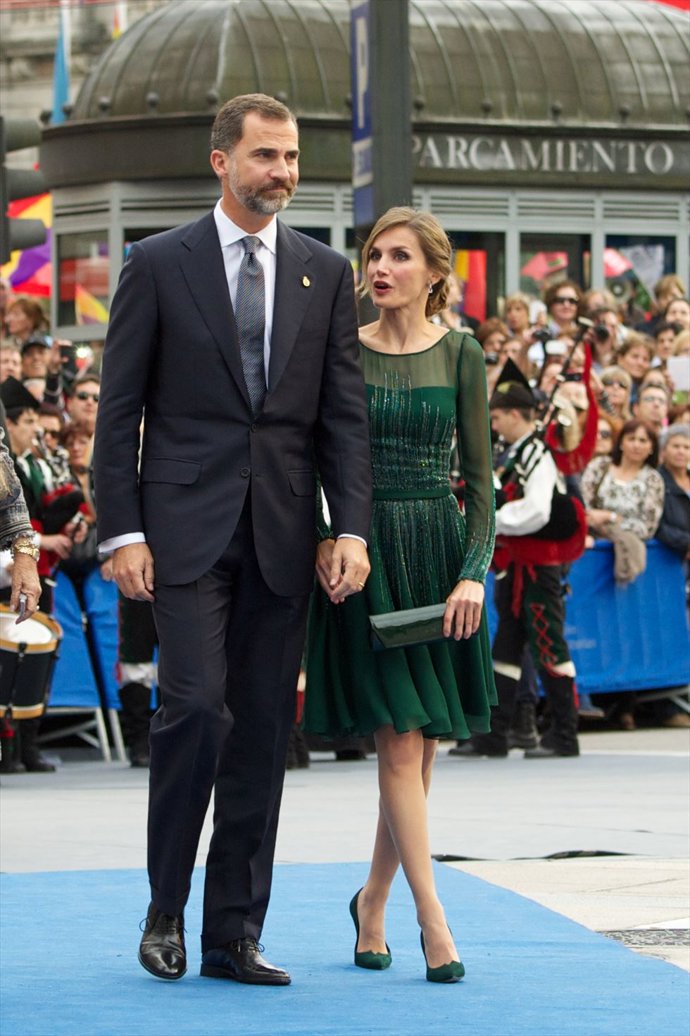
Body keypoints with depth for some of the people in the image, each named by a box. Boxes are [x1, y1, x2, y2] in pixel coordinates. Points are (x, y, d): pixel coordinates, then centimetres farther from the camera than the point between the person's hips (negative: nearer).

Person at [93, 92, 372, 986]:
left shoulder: (326, 274, 10)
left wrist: (352, 528, -4)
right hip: (186, 528, -3)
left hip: (281, 540, 3)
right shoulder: (160, 265, 1)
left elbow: (345, 412, 8)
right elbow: (119, 408, 0)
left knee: (263, 732, 4)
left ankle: (234, 933, 10)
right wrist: (122, 531, -7)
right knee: (195, 705, -13)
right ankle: (166, 911, 4)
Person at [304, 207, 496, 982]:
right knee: (399, 740, -8)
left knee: (419, 746, 6)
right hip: (362, 554, -2)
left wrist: (474, 571, -9)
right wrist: (321, 538, -12)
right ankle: (432, 919, -8)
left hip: (436, 551, 2)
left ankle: (373, 902, 24)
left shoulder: (460, 357, 2)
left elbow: (479, 476, 2)